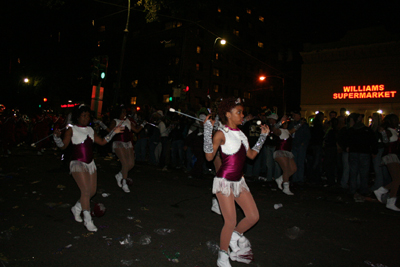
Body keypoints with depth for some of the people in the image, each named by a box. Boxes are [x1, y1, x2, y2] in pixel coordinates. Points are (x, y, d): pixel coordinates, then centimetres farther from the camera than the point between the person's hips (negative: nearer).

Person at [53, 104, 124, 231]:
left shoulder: (90, 130, 11)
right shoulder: (71, 130, -5)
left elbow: (102, 142, 13)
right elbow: (63, 145, -13)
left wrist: (113, 132, 8)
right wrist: (56, 136, -31)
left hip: (90, 164, 7)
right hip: (78, 164, -7)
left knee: (92, 191, 9)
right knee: (86, 191, -13)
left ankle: (76, 208, 34)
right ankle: (88, 220, 0)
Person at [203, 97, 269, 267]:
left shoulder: (240, 134, 10)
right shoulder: (221, 134, -12)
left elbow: (251, 155, 13)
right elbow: (209, 156, -22)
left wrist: (263, 136, 16)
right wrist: (208, 129, -25)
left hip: (239, 181, 8)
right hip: (224, 181, -7)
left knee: (253, 216, 8)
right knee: (231, 222, -2)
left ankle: (235, 236, 34)